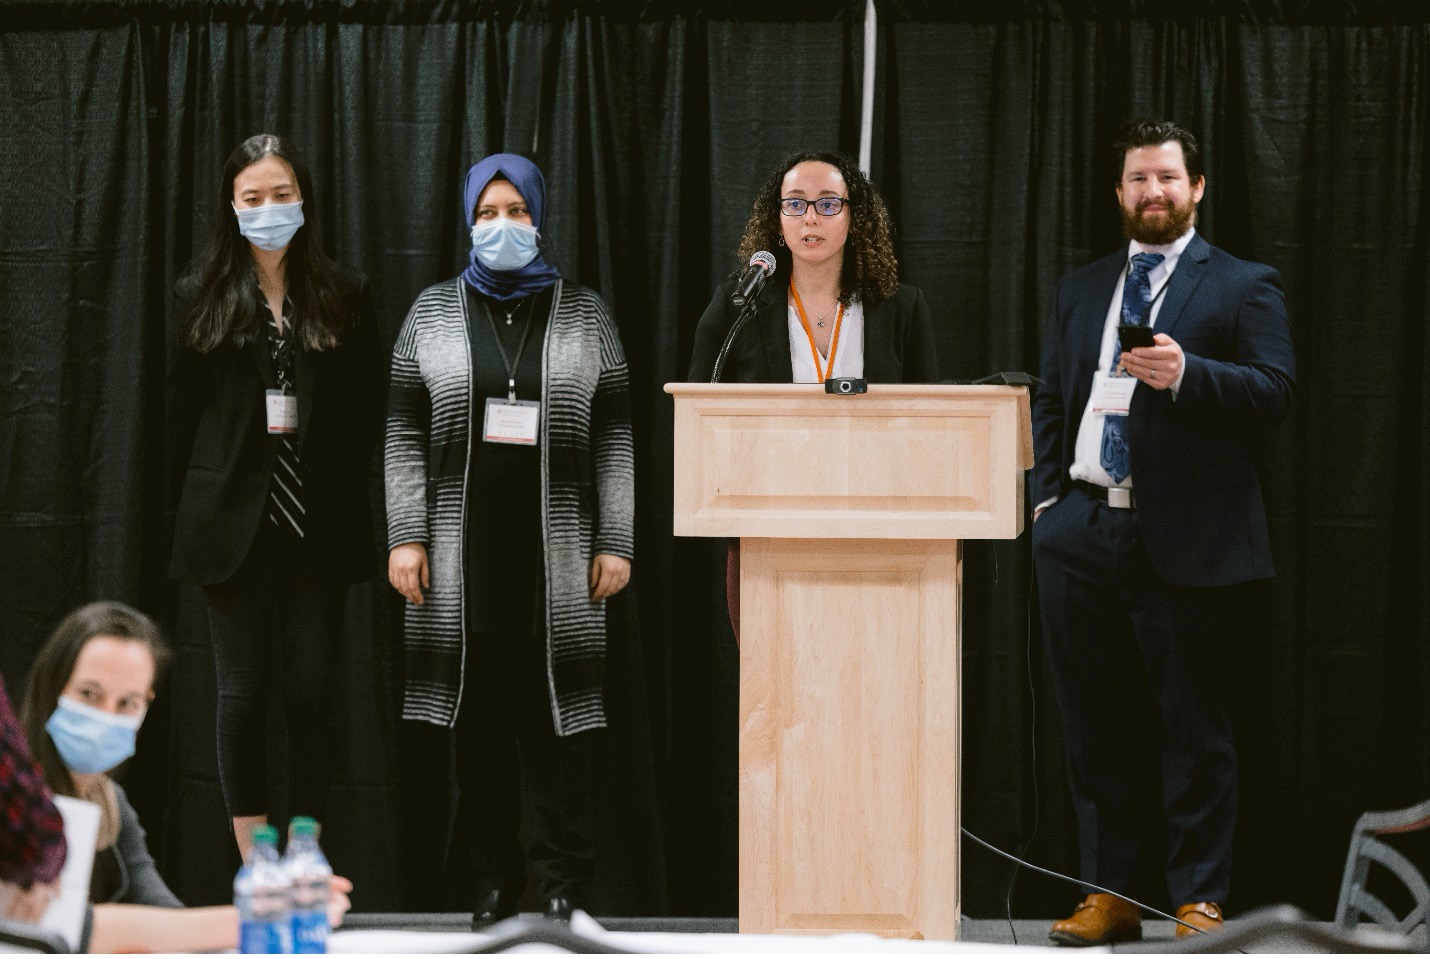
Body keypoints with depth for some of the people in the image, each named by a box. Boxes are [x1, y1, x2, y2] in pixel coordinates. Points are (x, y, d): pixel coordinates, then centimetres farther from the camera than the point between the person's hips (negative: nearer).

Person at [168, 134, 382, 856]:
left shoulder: (344, 296, 6)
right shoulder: (202, 297, 5)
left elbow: (368, 410, 8)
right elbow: (182, 413, 8)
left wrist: (340, 483, -2)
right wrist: (198, 507, 4)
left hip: (318, 525, 1)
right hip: (235, 522, 0)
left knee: (311, 692, 1)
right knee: (243, 693, 1)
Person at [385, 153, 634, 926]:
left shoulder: (583, 315, 7)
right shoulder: (433, 313, 8)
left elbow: (615, 436, 5)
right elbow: (404, 434, 6)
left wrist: (616, 542, -1)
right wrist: (405, 537, -2)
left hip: (556, 552, -1)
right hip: (463, 553, 1)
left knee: (554, 712, -4)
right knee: (478, 710, 3)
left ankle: (563, 880, 3)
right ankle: (494, 878, 11)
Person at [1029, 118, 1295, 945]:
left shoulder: (1244, 287, 4)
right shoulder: (1082, 289, 19)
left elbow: (1276, 390, -8)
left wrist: (1185, 374, -22)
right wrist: (1047, 496, 7)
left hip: (1186, 540, -5)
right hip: (1082, 535, 5)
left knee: (1196, 730, -1)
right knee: (1096, 725, 8)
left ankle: (1201, 902, 6)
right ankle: (1110, 893, 17)